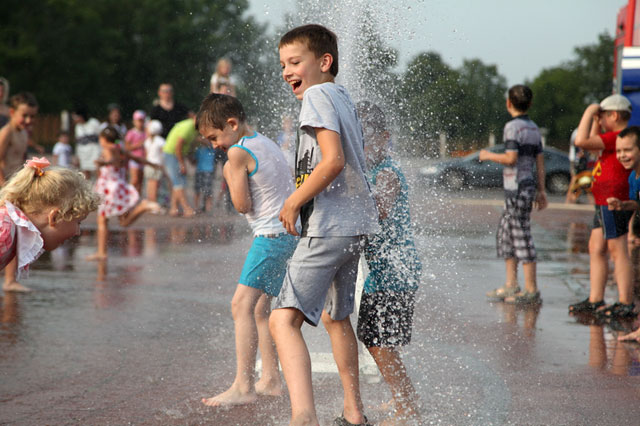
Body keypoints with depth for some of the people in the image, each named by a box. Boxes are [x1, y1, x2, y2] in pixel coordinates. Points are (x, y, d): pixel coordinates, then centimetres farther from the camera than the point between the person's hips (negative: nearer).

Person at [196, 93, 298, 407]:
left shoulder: (238, 152, -13)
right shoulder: (265, 143, 15)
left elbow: (242, 205, -12)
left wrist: (229, 175, 2)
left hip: (272, 234, -10)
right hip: (290, 233, 10)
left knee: (242, 304, -15)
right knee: (260, 308, 16)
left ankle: (243, 386, -21)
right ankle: (271, 380, 19)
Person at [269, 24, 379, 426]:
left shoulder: (318, 95, -10)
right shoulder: (344, 97, 18)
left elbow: (334, 160, -22)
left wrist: (294, 201, -14)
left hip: (329, 228, -10)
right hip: (356, 225, 10)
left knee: (284, 319, -20)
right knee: (335, 317, 26)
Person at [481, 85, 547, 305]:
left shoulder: (513, 126, -12)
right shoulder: (533, 128, 14)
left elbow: (511, 158, -19)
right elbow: (540, 161, 14)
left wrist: (489, 156, -3)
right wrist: (541, 190, 17)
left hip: (517, 188, -9)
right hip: (529, 186, 9)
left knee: (522, 237, -7)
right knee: (504, 235, 15)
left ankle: (531, 290, -7)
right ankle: (511, 285, 17)